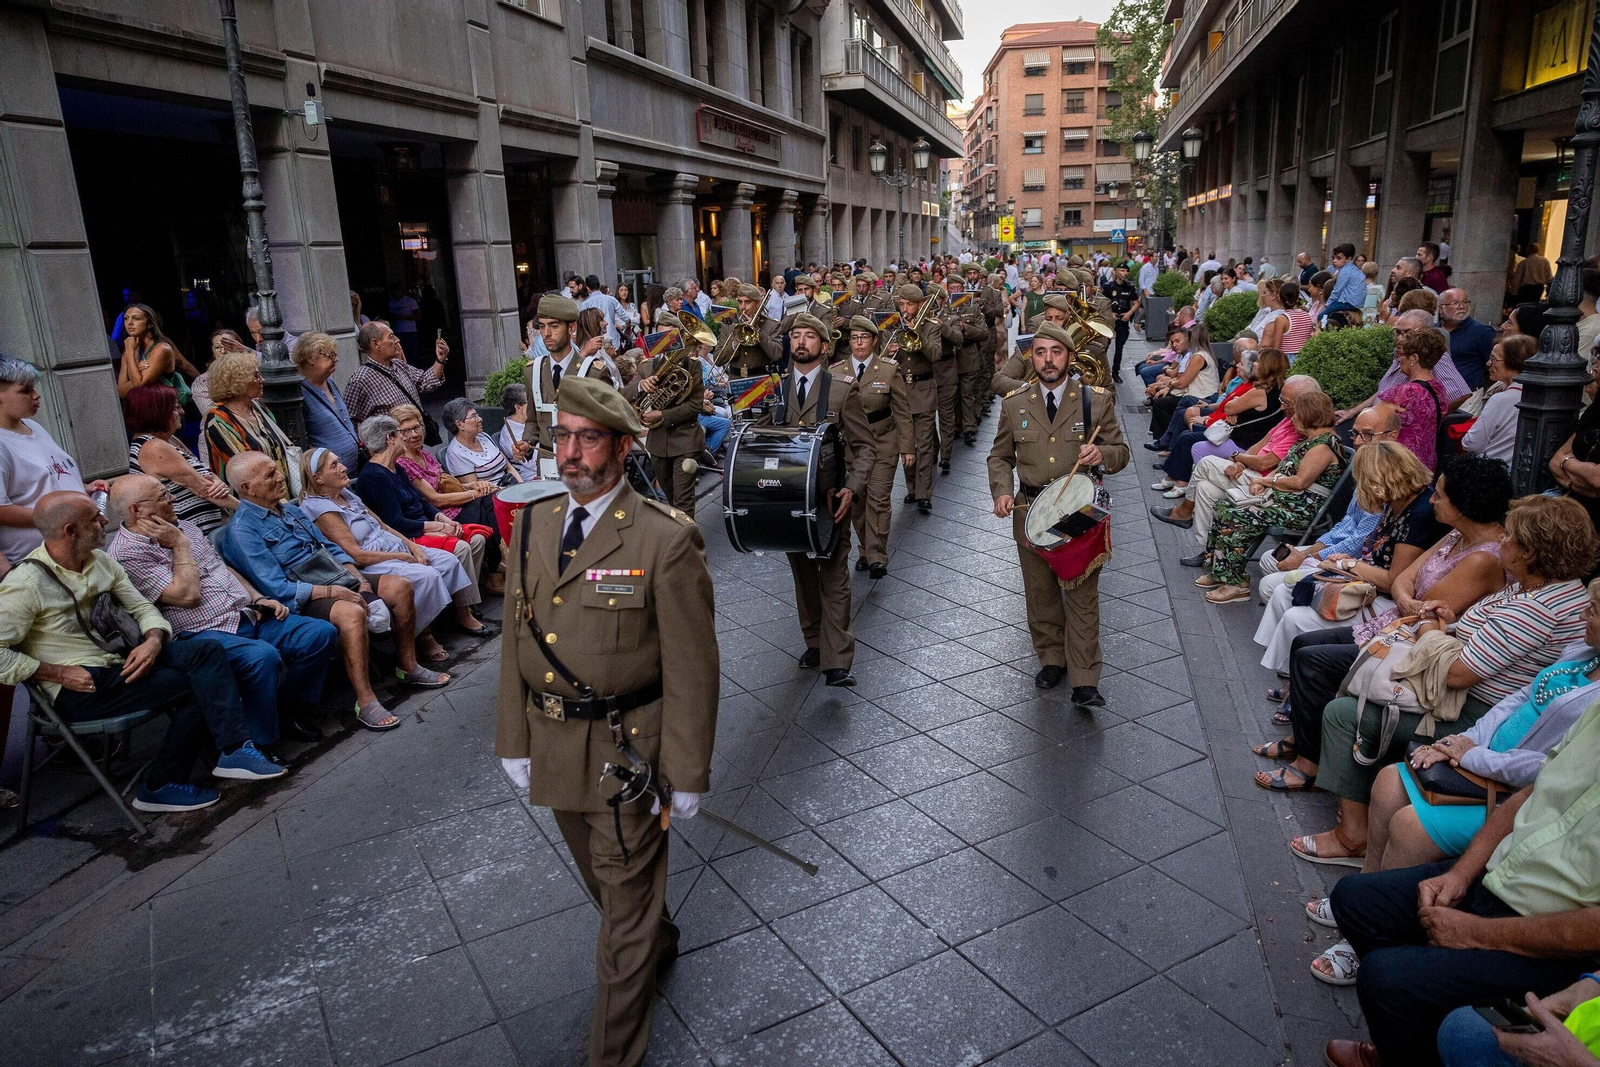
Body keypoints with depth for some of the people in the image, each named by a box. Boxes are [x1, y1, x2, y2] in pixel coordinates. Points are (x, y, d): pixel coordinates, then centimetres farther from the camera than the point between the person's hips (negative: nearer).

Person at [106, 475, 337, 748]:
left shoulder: (180, 526, 17)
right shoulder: (127, 553, -9)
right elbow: (187, 595, -17)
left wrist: (258, 600, 10)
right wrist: (180, 544, -8)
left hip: (246, 616, 8)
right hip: (202, 633, -8)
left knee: (321, 632, -7)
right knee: (263, 656, -36)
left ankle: (289, 712, 7)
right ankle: (256, 746, -19)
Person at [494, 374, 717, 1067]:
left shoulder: (667, 539, -19)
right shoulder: (531, 525, 0)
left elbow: (691, 669, -16)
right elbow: (516, 640, 6)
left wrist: (687, 776, -13)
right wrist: (514, 742, 7)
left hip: (628, 750, -6)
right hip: (553, 744, 7)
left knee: (625, 903, 10)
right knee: (602, 880, 28)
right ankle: (659, 943, 57)